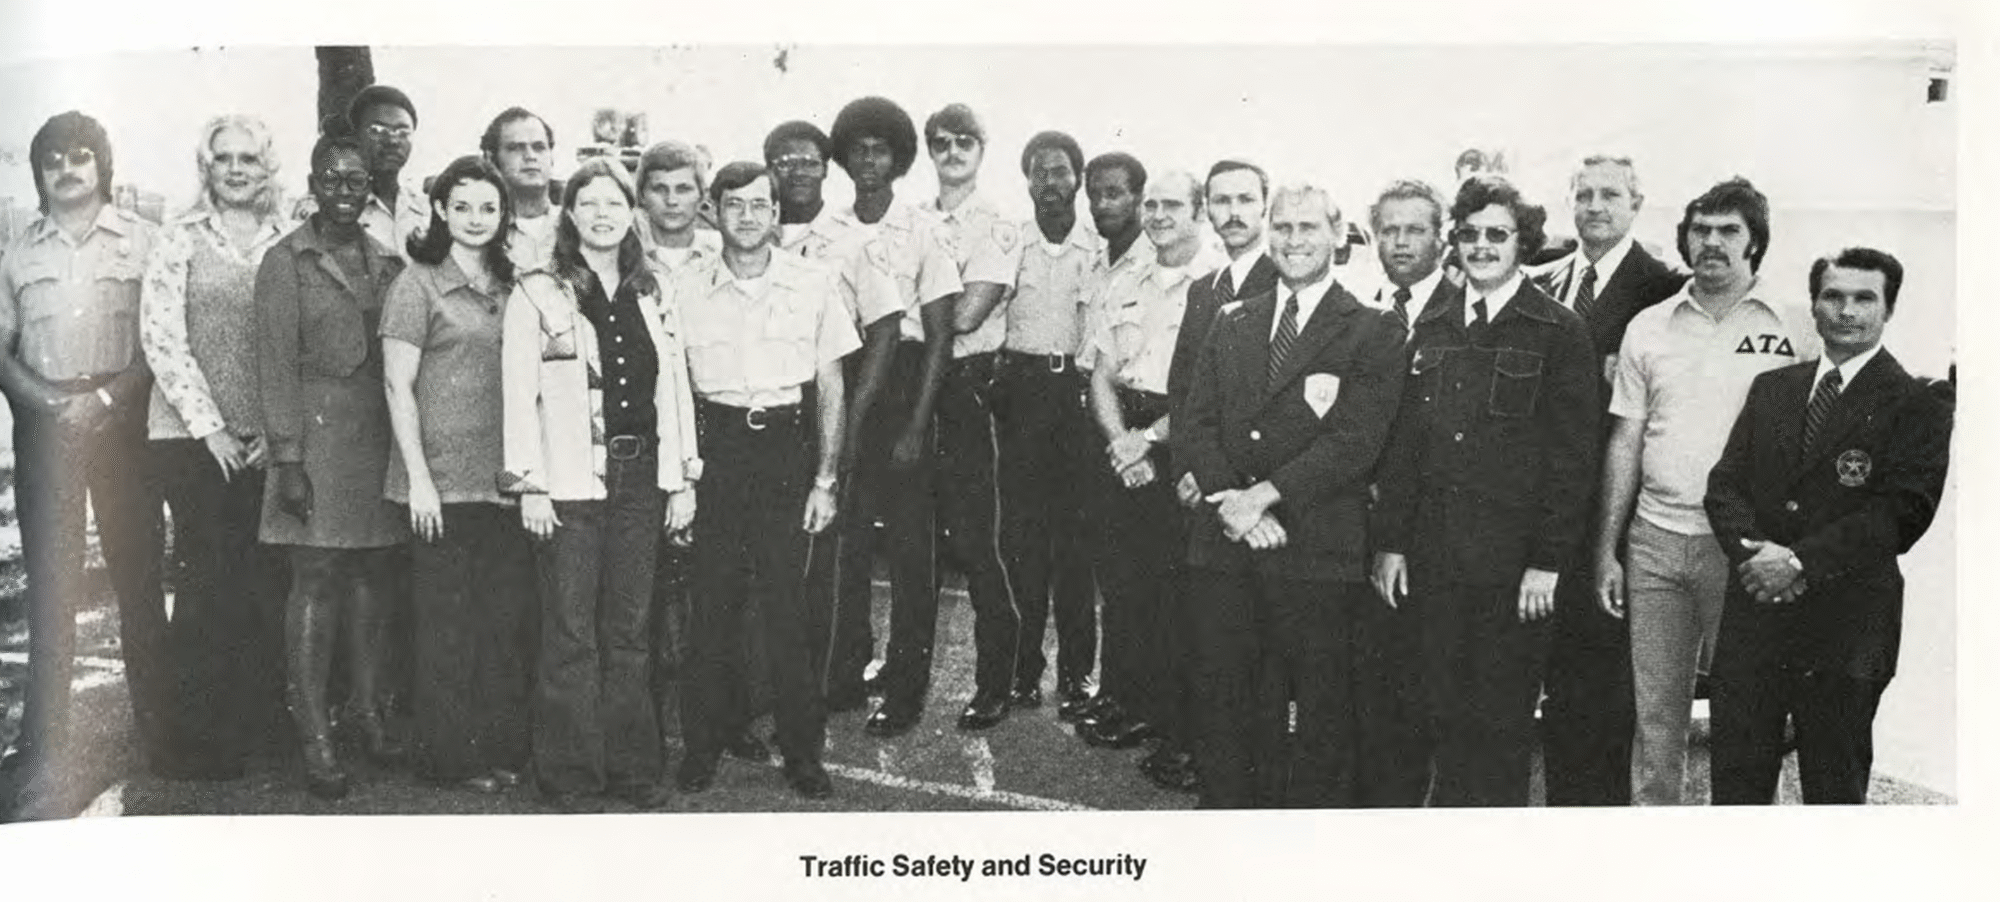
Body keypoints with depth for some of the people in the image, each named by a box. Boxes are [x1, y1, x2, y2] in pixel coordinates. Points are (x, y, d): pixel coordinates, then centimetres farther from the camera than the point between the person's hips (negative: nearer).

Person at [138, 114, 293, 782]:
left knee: (267, 576, 0)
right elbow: (161, 339, -4)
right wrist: (210, 427, -8)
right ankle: (202, 738, 6)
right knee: (208, 577, -3)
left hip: (268, 441, 2)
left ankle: (259, 724, 13)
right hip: (192, 435, -2)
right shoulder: (180, 238, 2)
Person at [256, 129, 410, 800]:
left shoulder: (386, 259, 13)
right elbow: (277, 366, -5)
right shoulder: (286, 262, -1)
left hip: (381, 434, 5)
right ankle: (315, 738, -1)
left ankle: (367, 709, 20)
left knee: (373, 574, 8)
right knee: (316, 579, -4)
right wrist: (288, 459, -11)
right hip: (318, 434, -5)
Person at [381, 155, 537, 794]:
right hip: (443, 481, -5)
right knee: (446, 622, 0)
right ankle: (449, 757, 9)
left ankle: (504, 749, 16)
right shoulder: (418, 284, -2)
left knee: (509, 618, 6)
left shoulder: (510, 288, 14)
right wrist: (418, 478, -11)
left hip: (506, 479, 5)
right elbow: (398, 386, -5)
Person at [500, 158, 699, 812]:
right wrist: (530, 487, -10)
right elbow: (518, 396, -4)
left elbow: (677, 388, 14)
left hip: (641, 477, 4)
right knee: (572, 635, -1)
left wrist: (684, 478, 9)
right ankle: (571, 778, 8)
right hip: (571, 481, -4)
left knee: (629, 632, 9)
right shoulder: (537, 296, 0)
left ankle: (632, 769, 18)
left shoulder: (651, 296, 13)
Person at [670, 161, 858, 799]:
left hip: (786, 448, -1)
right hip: (714, 447, 1)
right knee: (711, 601, 2)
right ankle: (704, 744, 15)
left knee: (787, 603, -2)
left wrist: (826, 478, 1)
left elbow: (831, 386, 6)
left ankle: (802, 751, 9)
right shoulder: (683, 289, 4)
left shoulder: (814, 284, 3)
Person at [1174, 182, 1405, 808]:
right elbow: (1196, 424, 8)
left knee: (1319, 718, 1)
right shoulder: (1231, 322, 16)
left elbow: (1354, 443, -10)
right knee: (1220, 705, 7)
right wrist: (1227, 497, -9)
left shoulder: (1372, 334, 1)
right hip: (1222, 550, 4)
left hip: (1316, 552, -4)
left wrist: (1265, 494, -16)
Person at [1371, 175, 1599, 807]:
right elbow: (1403, 441, 12)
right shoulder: (1433, 328, 11)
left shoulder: (1558, 333, -3)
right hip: (1435, 558, 4)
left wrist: (1548, 560, -12)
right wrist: (1392, 540, 5)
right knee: (1445, 711, 9)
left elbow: (1572, 456, -7)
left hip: (1513, 563, -4)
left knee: (1503, 716, 3)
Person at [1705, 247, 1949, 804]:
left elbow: (1903, 512, -13)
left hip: (1845, 630, -4)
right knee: (1735, 783, 8)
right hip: (1752, 619, 4)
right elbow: (1725, 484, 8)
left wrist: (1801, 561, -18)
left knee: (1835, 790, 8)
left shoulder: (1919, 403, -3)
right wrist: (1752, 550, -11)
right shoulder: (1771, 388, 14)